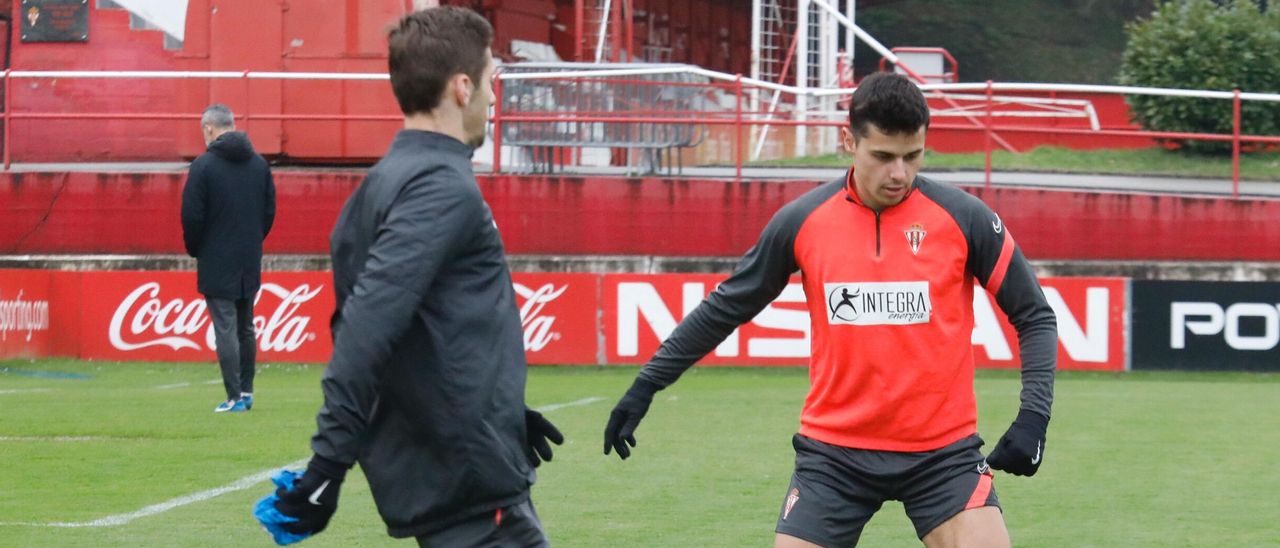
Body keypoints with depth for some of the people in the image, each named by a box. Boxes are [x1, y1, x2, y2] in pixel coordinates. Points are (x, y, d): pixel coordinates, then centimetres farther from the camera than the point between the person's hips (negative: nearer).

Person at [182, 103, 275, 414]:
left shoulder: (204, 165, -11)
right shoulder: (259, 164, 7)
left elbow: (192, 216, -11)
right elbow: (269, 212, 10)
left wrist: (195, 249, 5)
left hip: (216, 263, -6)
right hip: (250, 262, 6)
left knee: (225, 329, -5)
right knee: (245, 327, 15)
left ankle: (235, 397, -7)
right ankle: (246, 391, 17)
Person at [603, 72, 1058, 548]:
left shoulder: (964, 218, -6)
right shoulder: (801, 221, -2)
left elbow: (1034, 316, 2)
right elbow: (726, 308, 11)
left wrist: (1033, 415, -10)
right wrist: (646, 386, 11)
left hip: (942, 449, -1)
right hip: (834, 450, 1)